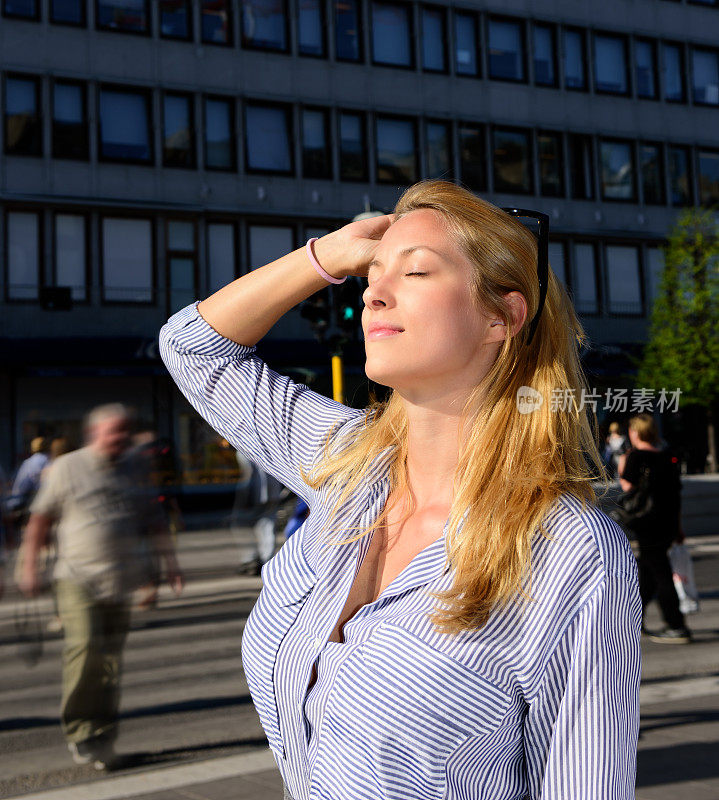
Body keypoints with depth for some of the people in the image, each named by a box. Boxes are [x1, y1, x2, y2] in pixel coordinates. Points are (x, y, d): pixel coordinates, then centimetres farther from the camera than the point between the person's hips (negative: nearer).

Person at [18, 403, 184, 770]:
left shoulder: (132, 469, 14)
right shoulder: (67, 468, 1)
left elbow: (151, 518, 19)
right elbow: (39, 520, 4)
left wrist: (169, 559, 10)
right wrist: (29, 568, 0)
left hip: (120, 580, 4)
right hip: (77, 578, -4)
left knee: (111, 660, 2)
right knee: (84, 647, -18)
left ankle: (101, 739, 12)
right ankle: (79, 730, -1)